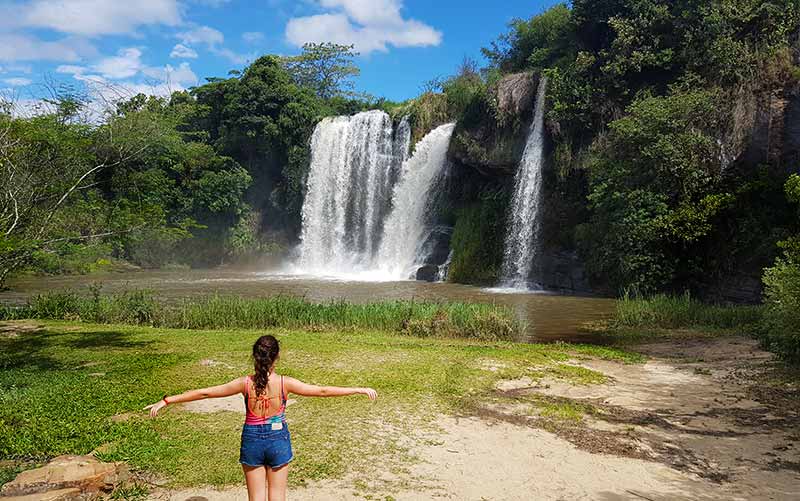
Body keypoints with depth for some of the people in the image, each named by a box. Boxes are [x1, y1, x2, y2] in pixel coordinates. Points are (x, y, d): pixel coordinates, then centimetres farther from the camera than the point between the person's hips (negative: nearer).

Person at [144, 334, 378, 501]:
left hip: (252, 440, 1)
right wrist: (360, 390, -5)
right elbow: (323, 390, -13)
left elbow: (203, 393, -10)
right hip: (278, 440, 0)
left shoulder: (245, 383, -15)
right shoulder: (285, 383, -16)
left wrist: (166, 400, -1)